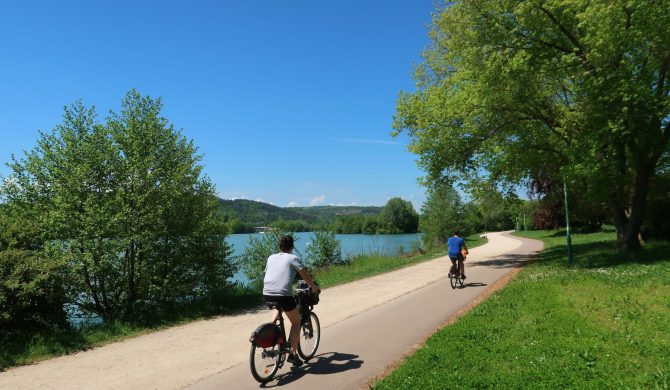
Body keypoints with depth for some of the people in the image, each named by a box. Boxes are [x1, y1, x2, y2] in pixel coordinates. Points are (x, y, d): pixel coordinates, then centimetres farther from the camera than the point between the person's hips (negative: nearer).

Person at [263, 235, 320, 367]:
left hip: (267, 294, 5)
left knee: (278, 306, 40)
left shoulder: (271, 258, 18)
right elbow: (305, 276, 3)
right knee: (296, 322, 14)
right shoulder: (293, 258, 5)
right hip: (283, 295, -5)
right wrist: (315, 288, 17)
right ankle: (293, 353, 8)